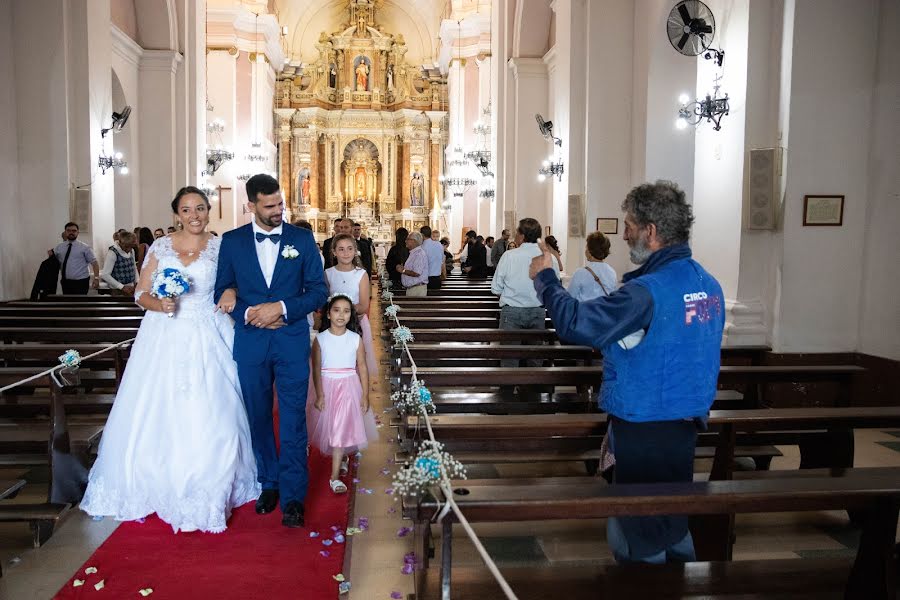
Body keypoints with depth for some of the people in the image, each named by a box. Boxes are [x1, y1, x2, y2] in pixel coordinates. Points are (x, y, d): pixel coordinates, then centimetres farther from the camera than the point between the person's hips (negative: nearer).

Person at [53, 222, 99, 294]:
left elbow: (94, 262, -7)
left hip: (81, 282, -4)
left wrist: (96, 278, -18)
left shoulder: (84, 247, -2)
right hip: (66, 282, 5)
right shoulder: (59, 247, 10)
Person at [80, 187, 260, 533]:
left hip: (207, 341, -1)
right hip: (165, 338, 1)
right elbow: (141, 294, 5)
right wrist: (159, 304, -13)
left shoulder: (220, 248, 4)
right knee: (158, 416, 3)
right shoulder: (161, 247, 5)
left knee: (208, 417, -2)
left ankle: (209, 491, 15)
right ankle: (160, 486, 23)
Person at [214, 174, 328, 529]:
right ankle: (269, 483, 29)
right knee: (258, 417, 12)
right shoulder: (232, 241, 5)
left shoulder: (302, 238, 2)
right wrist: (249, 314, -12)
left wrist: (281, 308, -13)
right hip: (250, 340, 2)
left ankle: (293, 496, 7)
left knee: (293, 420, -2)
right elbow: (222, 291, 6)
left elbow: (318, 291, 0)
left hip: (292, 340, -2)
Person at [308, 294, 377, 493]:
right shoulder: (320, 339, -4)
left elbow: (362, 368, 0)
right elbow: (316, 370, -4)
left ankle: (335, 476, -2)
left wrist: (365, 395, -1)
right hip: (328, 388, 1)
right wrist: (319, 395, -9)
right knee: (330, 428, 12)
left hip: (349, 389, -1)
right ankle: (342, 457, 42)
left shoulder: (355, 339, -3)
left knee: (341, 429, -6)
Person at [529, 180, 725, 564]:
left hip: (644, 428, -9)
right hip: (688, 422, 9)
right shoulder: (709, 285, 5)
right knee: (674, 525, 24)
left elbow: (576, 322, -24)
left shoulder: (647, 291, -23)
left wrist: (544, 277, -10)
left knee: (636, 537, 6)